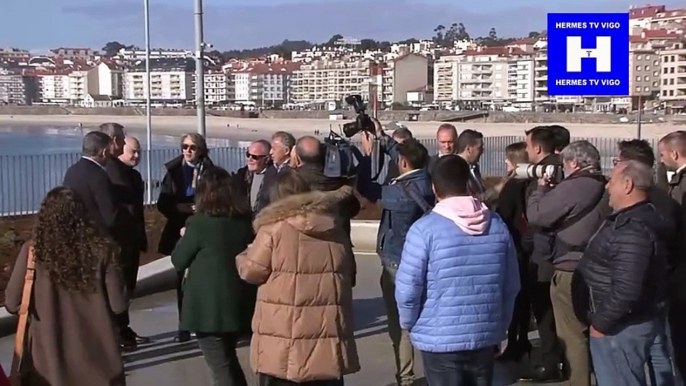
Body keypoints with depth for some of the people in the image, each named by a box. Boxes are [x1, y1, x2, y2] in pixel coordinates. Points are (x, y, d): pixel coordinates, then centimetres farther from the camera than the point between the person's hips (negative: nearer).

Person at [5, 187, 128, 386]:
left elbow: (13, 303, -4)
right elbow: (119, 304, -7)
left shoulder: (34, 251, -10)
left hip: (50, 353, 0)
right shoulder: (101, 249, -9)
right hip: (96, 352, 0)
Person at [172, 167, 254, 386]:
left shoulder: (200, 223, -14)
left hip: (209, 307, -6)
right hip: (237, 304, 6)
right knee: (229, 363, 23)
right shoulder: (245, 221, 2)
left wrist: (185, 237, 15)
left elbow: (178, 261, -4)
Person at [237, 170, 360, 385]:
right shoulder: (336, 228, 9)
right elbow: (349, 275, 17)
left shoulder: (275, 227, -8)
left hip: (285, 338, -4)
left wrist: (243, 257, 18)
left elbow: (251, 271, -3)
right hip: (329, 331, 4)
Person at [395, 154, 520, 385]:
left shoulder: (425, 228, -14)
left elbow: (407, 289, -13)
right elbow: (512, 285, 7)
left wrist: (409, 323, 6)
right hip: (486, 336, 4)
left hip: (440, 339, -4)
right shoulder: (497, 225, 0)